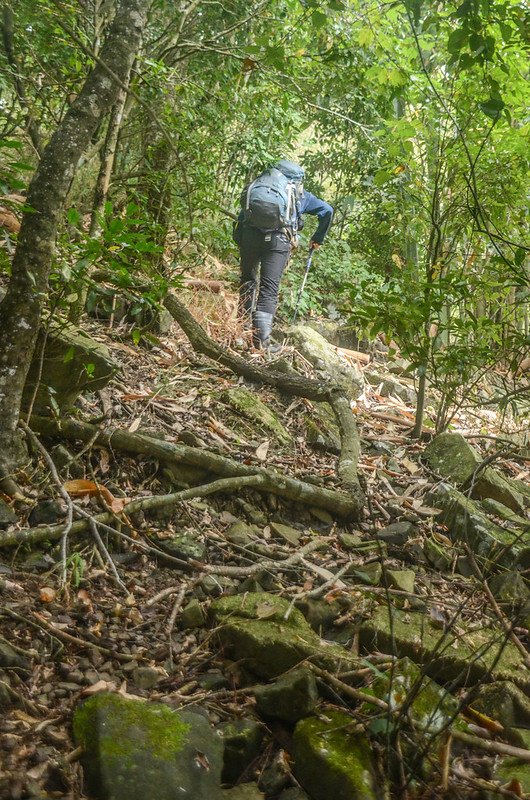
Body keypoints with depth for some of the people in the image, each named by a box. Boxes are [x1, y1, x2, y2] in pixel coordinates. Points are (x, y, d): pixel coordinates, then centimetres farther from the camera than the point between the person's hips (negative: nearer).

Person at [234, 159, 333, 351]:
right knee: (269, 288, -2)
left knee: (248, 280, 20)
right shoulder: (300, 194, 24)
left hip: (249, 234, 2)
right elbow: (327, 210, 24)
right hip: (278, 238, -2)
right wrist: (318, 238, 33)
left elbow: (243, 213, 23)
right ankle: (261, 339, -9)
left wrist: (238, 240, 27)